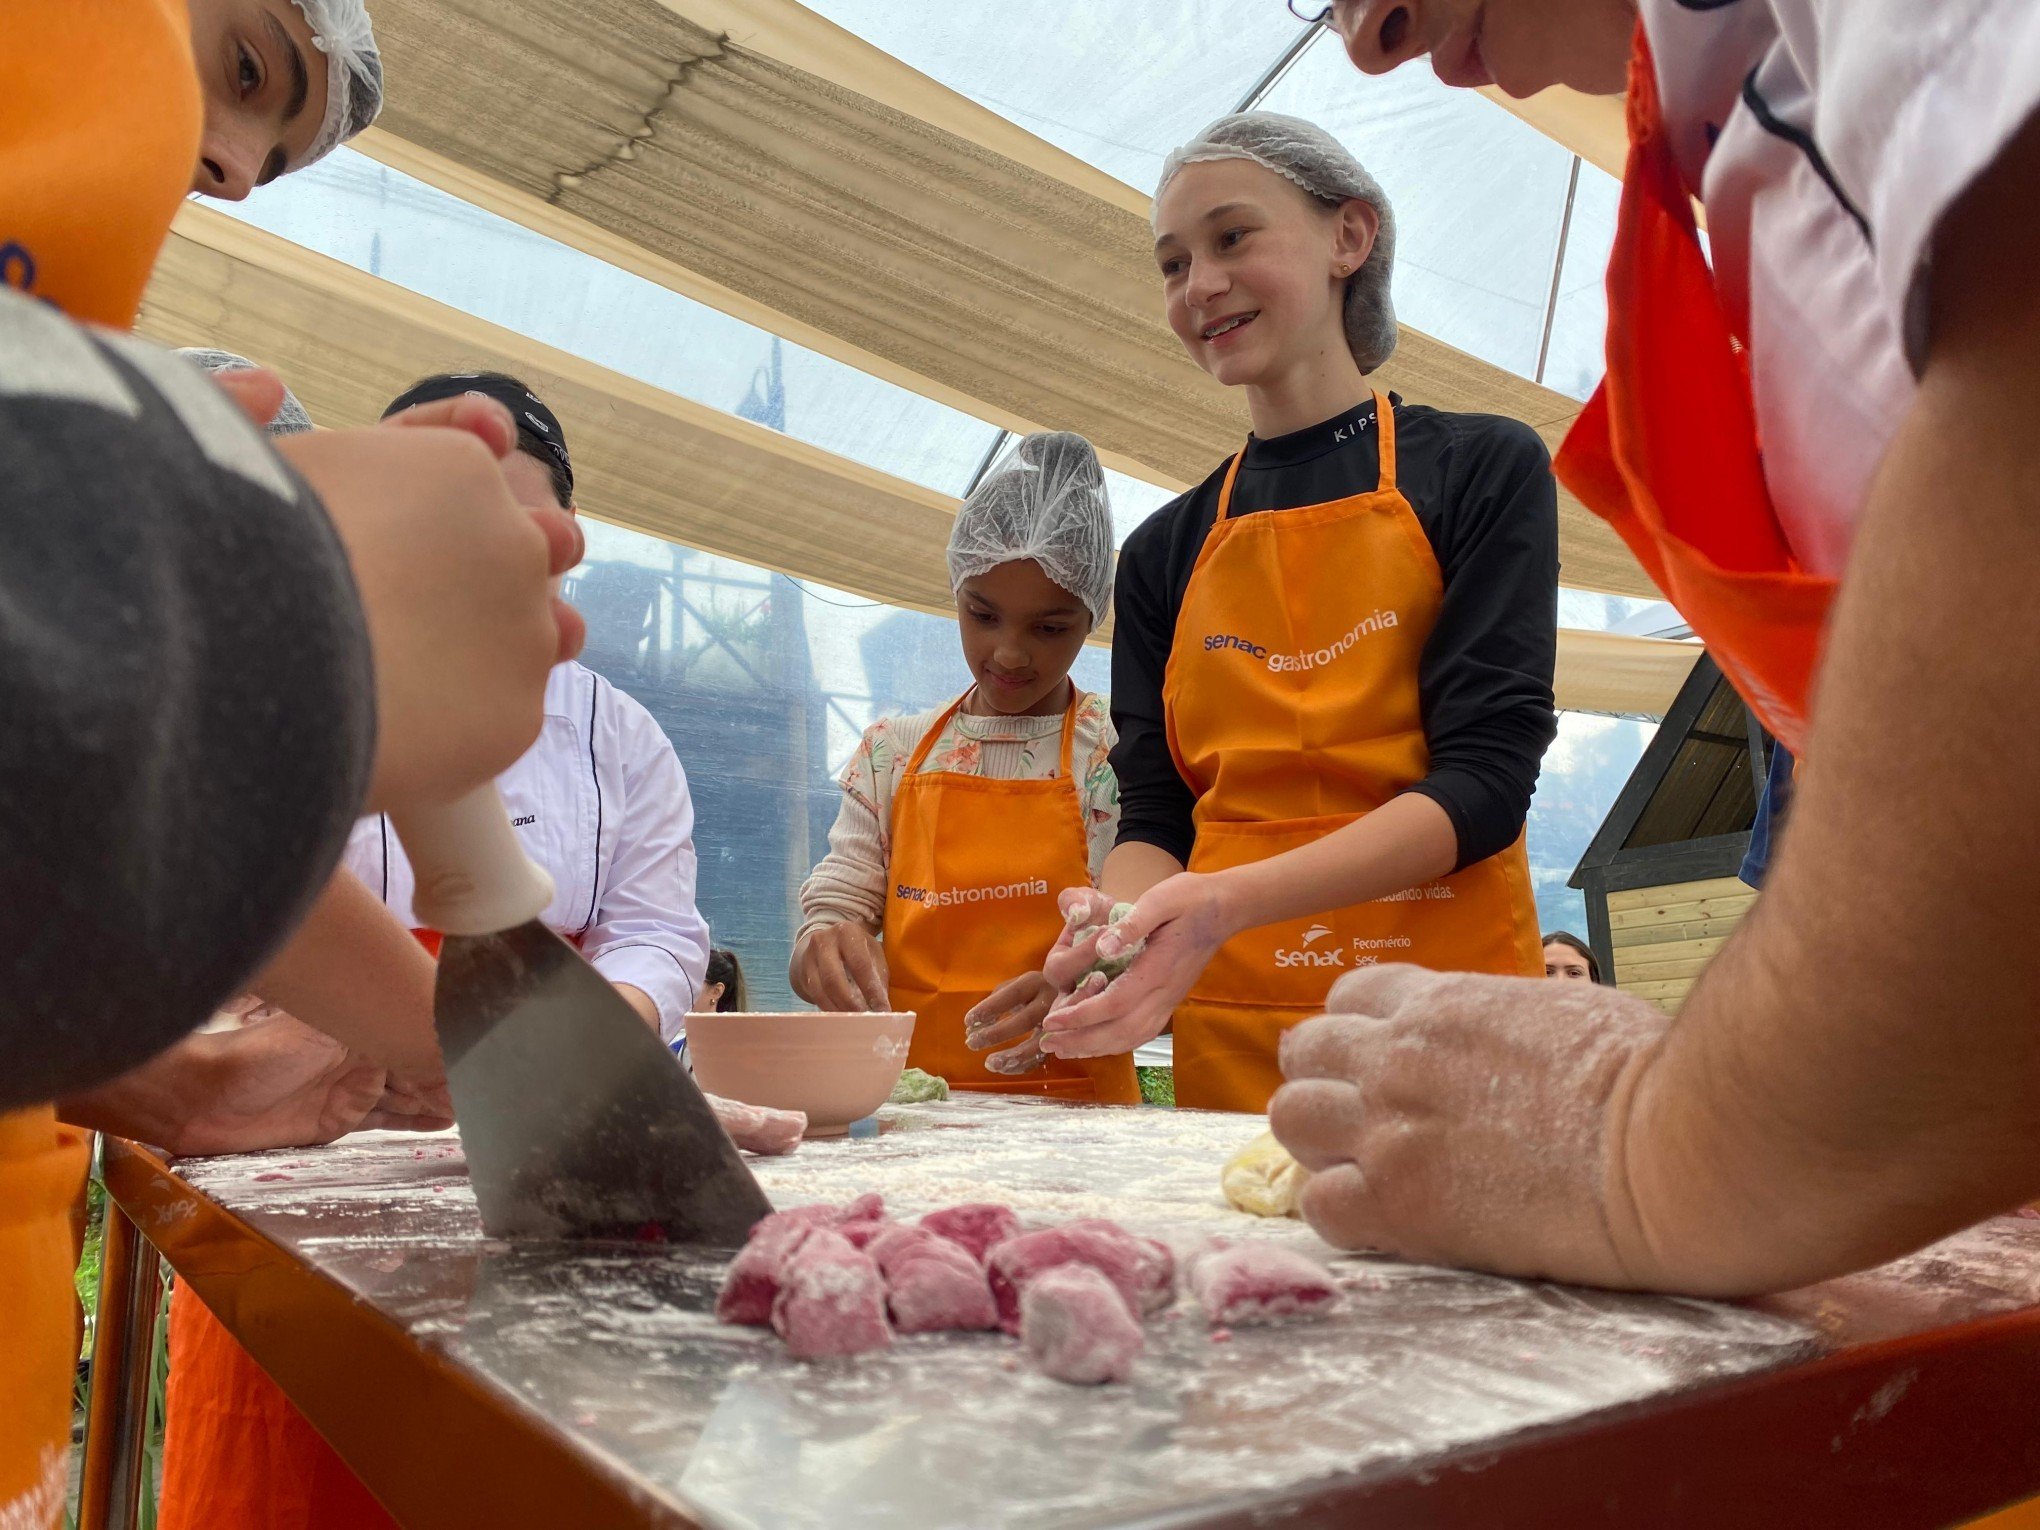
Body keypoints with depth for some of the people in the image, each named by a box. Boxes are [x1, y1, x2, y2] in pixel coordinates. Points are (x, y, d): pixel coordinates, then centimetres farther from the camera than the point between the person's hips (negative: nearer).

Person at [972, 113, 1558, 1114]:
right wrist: (1118, 919, -16)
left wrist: (1232, 901, -23)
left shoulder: (1481, 468, 1)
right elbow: (1155, 814, 8)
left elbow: (1486, 777, -9)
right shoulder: (1163, 551, 13)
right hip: (1227, 1042, 3)